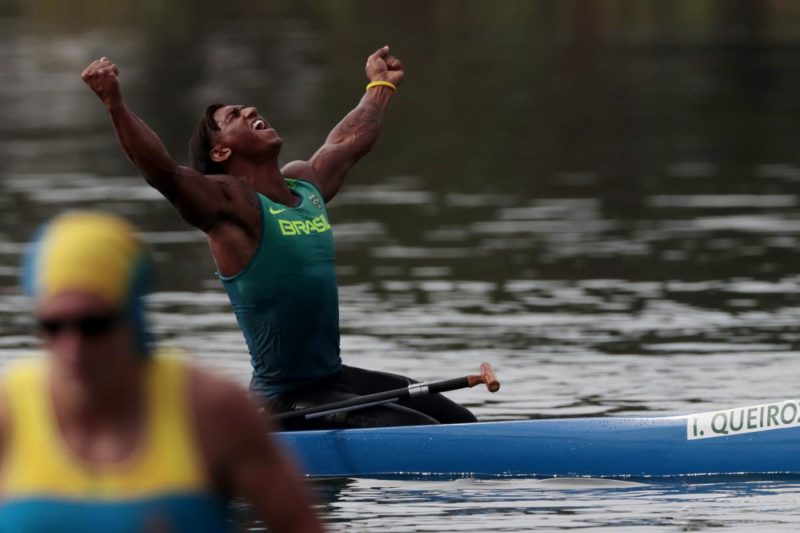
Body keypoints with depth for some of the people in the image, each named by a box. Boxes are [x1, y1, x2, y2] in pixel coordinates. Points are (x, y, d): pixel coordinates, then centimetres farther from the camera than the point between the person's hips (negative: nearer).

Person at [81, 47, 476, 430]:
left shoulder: (306, 183, 12)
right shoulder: (227, 202, -13)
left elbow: (351, 141, 33)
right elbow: (162, 171, -30)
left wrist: (381, 85, 49)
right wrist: (114, 103, -42)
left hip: (333, 378, 9)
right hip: (284, 401, -9)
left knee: (459, 421, 13)